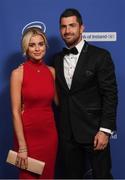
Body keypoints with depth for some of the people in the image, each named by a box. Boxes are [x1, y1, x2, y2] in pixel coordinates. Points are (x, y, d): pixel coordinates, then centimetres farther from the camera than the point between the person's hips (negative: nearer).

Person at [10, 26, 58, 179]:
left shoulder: (51, 71, 4)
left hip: (49, 133, 4)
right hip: (28, 134, -4)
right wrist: (22, 146, -15)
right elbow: (15, 111, -12)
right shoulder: (18, 73, -10)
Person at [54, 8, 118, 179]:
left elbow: (110, 95, -9)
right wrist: (59, 126, 5)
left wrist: (105, 130, -14)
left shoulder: (100, 56, -7)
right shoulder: (57, 59, 9)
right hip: (67, 132, 4)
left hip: (93, 131, -4)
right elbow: (59, 94, 11)